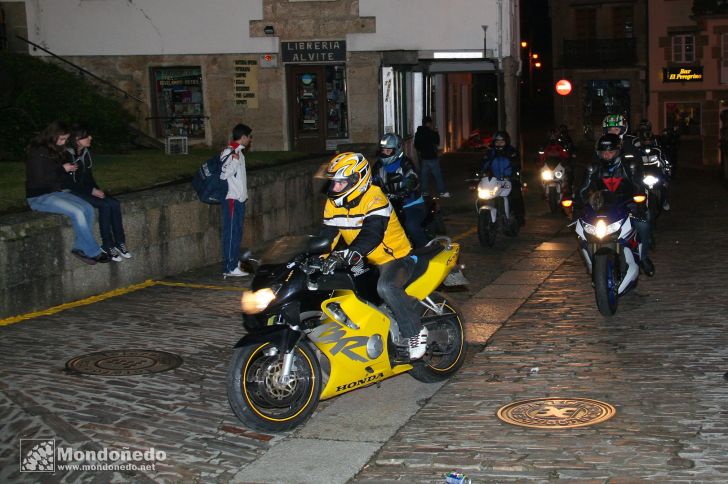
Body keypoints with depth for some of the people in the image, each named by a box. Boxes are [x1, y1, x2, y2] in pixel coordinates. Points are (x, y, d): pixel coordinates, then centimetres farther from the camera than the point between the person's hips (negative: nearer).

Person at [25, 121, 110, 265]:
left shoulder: (56, 150, 13)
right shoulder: (38, 153, -14)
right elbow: (40, 179, -21)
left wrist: (70, 169, 4)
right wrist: (63, 169, -14)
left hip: (57, 192, 9)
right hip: (40, 197, -9)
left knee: (88, 209, -15)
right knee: (77, 212, -26)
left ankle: (80, 247, -13)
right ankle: (93, 252, -17)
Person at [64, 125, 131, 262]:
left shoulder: (85, 153, 10)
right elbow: (67, 183, -17)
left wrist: (97, 190, 0)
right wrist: (91, 191, -18)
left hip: (87, 190, 8)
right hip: (73, 194, -8)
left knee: (114, 204, -15)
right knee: (104, 205, -26)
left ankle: (120, 243, -12)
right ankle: (107, 247, -19)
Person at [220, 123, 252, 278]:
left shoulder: (238, 151, 15)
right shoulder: (229, 152, -16)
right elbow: (223, 174, -22)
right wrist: (234, 161, -27)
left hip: (239, 198, 10)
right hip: (231, 199, -10)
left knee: (237, 232, 15)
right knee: (231, 233, -9)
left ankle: (235, 261, 24)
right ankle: (230, 267, -8)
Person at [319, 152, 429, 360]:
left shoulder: (374, 198, -20)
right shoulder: (333, 203, 4)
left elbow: (372, 233, -35)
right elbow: (327, 235, 3)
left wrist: (352, 253, -51)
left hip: (395, 257, -8)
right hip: (367, 263, 9)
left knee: (386, 287, -36)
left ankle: (415, 332, -20)